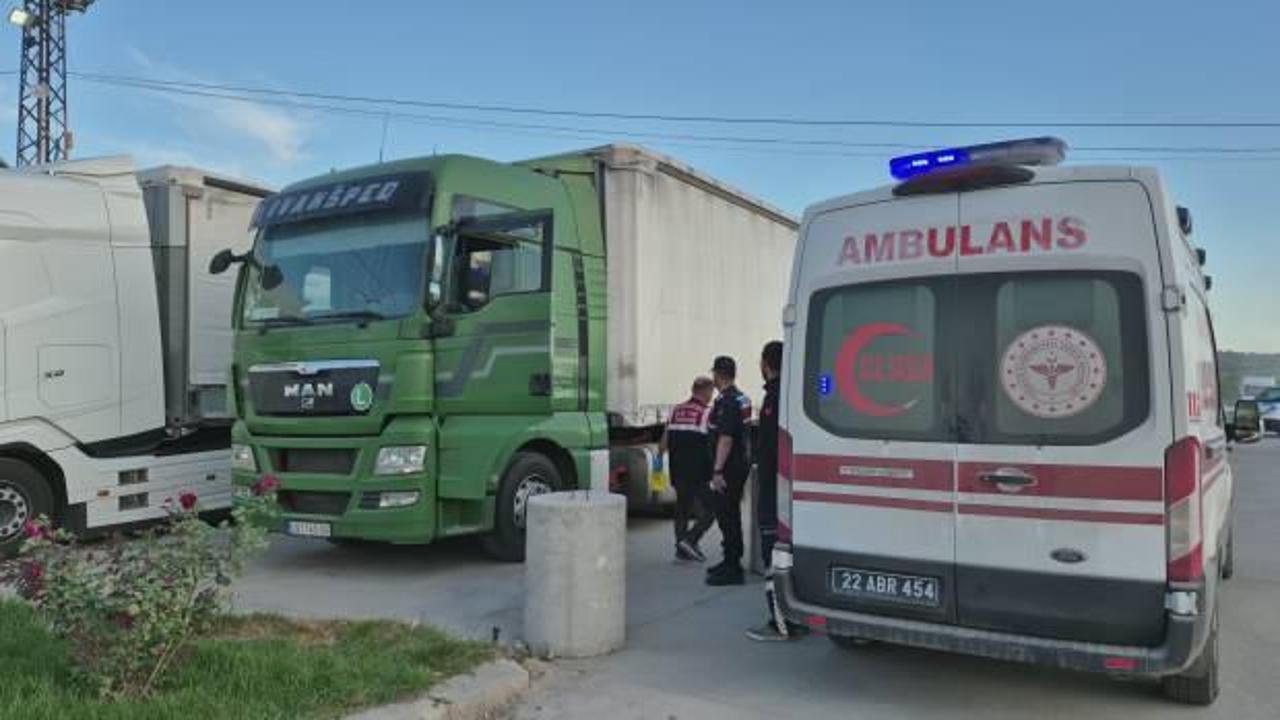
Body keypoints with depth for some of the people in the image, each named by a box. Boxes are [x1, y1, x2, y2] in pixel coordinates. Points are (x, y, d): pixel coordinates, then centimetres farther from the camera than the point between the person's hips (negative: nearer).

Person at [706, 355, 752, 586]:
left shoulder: (726, 402, -18)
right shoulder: (742, 398, 13)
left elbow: (726, 439, -24)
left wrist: (717, 471, -25)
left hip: (729, 467, -10)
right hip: (741, 462, 10)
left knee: (726, 514, -6)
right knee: (731, 513, 18)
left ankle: (732, 569, -4)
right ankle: (732, 562, 29)